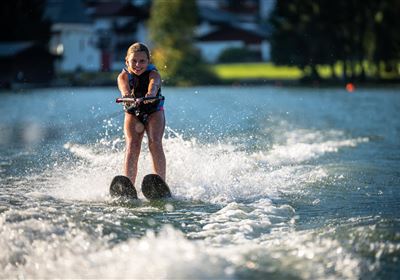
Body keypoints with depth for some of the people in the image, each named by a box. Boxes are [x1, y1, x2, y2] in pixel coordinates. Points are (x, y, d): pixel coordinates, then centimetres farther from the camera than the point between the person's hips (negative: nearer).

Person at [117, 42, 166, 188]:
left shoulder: (153, 74, -23)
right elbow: (124, 89, -41)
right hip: (133, 114, 1)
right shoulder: (123, 76, -19)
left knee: (155, 144, -23)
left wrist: (149, 95, -70)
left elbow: (153, 86, -47)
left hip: (154, 112, -1)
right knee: (132, 146, -19)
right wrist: (127, 96, -66)